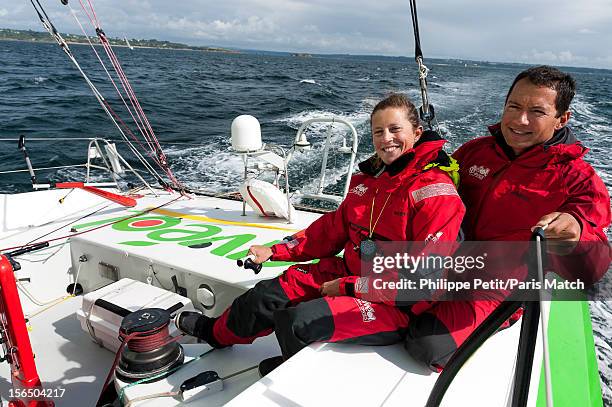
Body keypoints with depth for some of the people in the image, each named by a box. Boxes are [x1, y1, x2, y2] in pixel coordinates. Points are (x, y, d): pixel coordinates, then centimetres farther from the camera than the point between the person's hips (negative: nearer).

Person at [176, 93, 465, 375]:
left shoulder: (436, 192, -18)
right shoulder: (369, 177, 7)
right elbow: (334, 227, 15)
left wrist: (349, 287, -20)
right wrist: (275, 251, 13)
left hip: (394, 305, -7)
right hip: (348, 274, 7)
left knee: (297, 322, -24)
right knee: (267, 294, 4)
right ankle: (216, 331, 36)